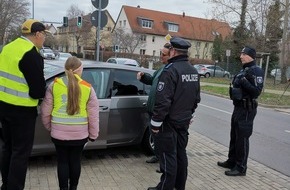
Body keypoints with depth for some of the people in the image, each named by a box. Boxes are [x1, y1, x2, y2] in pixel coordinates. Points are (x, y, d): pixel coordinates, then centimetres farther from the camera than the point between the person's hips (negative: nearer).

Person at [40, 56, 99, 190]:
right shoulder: (87, 88, -4)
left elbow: (45, 110, 1)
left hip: (59, 133, 0)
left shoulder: (54, 85, -3)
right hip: (79, 134, 0)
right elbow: (93, 115, -2)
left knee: (62, 162, 13)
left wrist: (49, 127, 17)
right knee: (75, 161, 15)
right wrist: (93, 134, 8)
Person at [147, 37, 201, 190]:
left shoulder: (171, 70, -20)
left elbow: (163, 101, -24)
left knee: (168, 156, 0)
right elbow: (196, 98, 17)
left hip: (169, 122, -8)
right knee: (180, 153, 17)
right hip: (184, 121, 9)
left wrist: (155, 123, -16)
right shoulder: (194, 71, 9)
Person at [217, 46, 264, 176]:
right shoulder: (244, 70, 15)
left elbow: (257, 91, -23)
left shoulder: (256, 71, -14)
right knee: (234, 136, 17)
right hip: (238, 107, 10)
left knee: (242, 138, -3)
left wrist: (244, 82, -31)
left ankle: (241, 168, 7)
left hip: (247, 109, -10)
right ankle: (232, 161, 30)